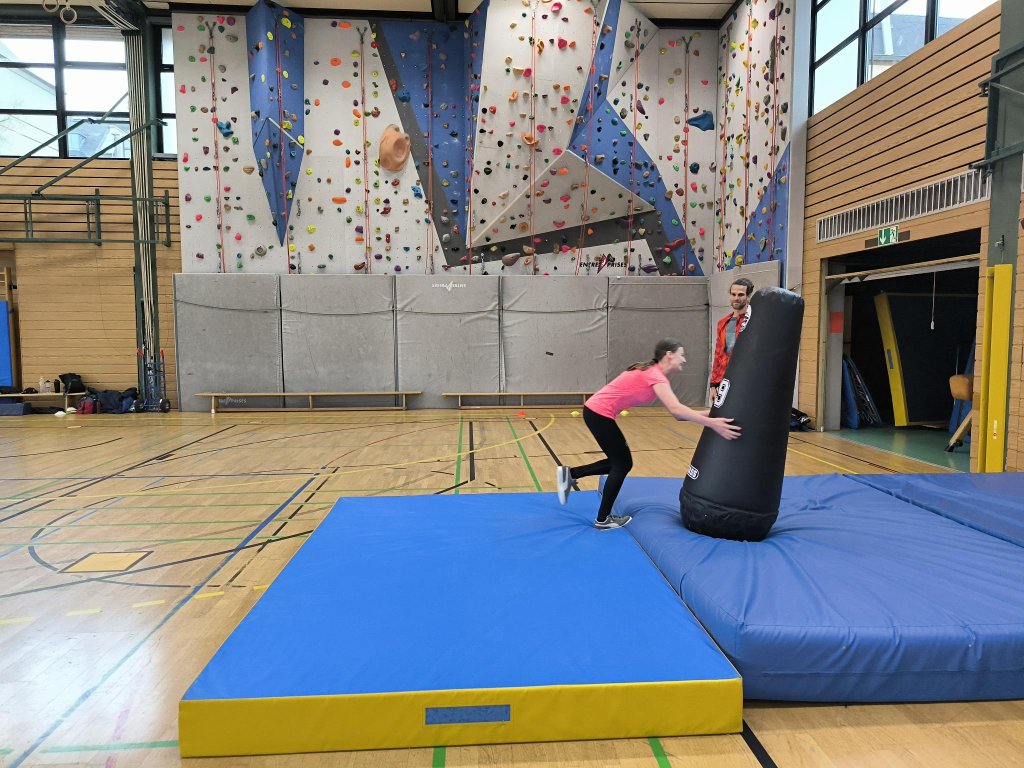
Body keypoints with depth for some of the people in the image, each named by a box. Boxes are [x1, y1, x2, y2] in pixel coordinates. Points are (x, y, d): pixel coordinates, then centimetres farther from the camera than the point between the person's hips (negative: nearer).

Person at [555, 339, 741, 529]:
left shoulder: (653, 373, 12)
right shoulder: (655, 375, -17)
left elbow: (675, 410, 8)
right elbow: (675, 409, -33)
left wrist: (709, 414, 0)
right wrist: (711, 423, -37)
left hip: (596, 411, 9)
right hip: (599, 413, -9)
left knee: (619, 462, 16)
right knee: (622, 464, 3)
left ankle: (570, 473, 21)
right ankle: (603, 519, 13)